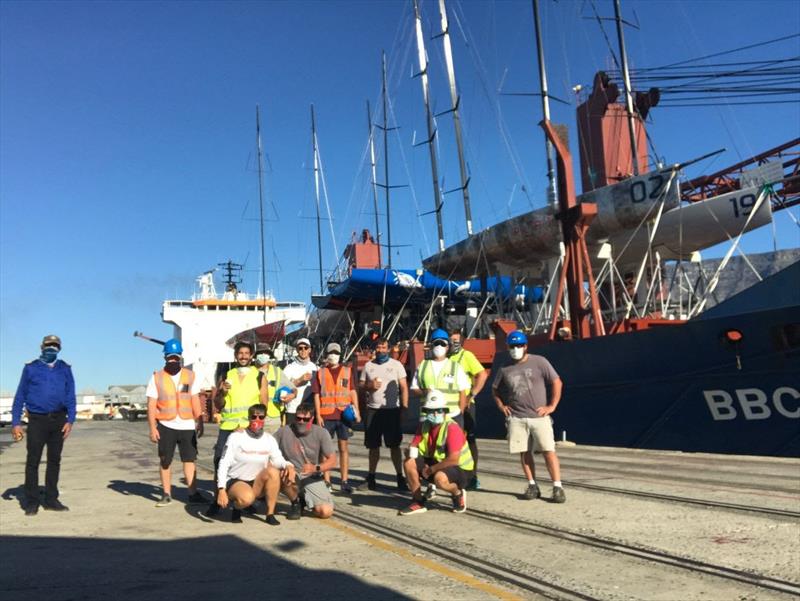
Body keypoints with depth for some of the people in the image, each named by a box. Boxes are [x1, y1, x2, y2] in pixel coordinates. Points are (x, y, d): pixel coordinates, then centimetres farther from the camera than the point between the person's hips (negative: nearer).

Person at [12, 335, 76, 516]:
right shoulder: (31, 368, 2)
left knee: (54, 460, 9)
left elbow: (70, 397, 5)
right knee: (33, 461, -1)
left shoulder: (65, 369, 7)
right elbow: (20, 396, 3)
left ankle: (51, 499, 17)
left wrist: (70, 420, -6)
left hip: (58, 420, 2)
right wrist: (16, 422, -4)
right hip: (37, 420, -2)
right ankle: (31, 502, 7)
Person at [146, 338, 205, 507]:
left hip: (187, 425, 1)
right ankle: (166, 494, 17)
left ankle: (193, 493, 3)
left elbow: (195, 401, 5)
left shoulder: (190, 376, 5)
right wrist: (153, 428, -8)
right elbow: (151, 405, -2)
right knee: (165, 461, 8)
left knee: (189, 459, 1)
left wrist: (200, 422, -1)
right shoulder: (157, 377, 0)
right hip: (166, 426, -1)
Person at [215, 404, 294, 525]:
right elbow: (223, 465, -13)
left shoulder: (269, 439, 0)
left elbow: (278, 460, -9)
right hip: (234, 482, -4)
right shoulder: (236, 437, -11)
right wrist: (221, 490, -23)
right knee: (247, 497, -36)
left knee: (273, 471, -26)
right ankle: (237, 508, 1)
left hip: (257, 484, 4)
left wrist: (288, 466, -33)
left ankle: (270, 514, -16)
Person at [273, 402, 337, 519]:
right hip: (291, 475, 0)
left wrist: (316, 468, -27)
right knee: (285, 478, -37)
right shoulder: (284, 431, -5)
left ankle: (304, 500, 16)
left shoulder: (321, 433, -6)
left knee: (326, 512, -19)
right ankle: (296, 503, -2)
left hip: (312, 479, 0)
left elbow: (332, 461, -11)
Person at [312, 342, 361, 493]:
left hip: (344, 414, 1)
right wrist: (318, 415, -4)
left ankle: (345, 481, 10)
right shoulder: (320, 372, 6)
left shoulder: (347, 371, 9)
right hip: (326, 415, -1)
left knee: (343, 447, 5)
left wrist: (357, 411, -1)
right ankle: (327, 481, 9)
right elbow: (316, 395, 3)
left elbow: (352, 392, 8)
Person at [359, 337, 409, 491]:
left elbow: (404, 387, -1)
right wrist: (370, 386, -10)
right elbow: (360, 385, 12)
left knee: (394, 445, 1)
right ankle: (371, 476, 21)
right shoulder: (368, 366, 9)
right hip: (373, 410, 3)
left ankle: (400, 476, 8)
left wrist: (404, 407, -9)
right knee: (373, 446, 10)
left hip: (392, 410, -2)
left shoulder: (396, 365, 1)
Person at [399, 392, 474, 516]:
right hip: (436, 464, 7)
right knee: (409, 463, -10)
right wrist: (412, 452, -24)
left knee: (440, 478, -38)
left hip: (461, 468, -7)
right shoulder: (424, 426, -1)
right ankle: (418, 502, 2)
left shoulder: (452, 428, -25)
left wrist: (431, 470, -22)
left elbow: (453, 460, -31)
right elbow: (413, 446, 2)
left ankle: (458, 494, -3)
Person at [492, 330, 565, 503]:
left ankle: (558, 487, -2)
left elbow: (557, 382, -1)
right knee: (524, 452, 5)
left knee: (548, 451, -7)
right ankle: (533, 486, 16)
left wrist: (552, 406, -6)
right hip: (516, 418, 3)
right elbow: (495, 389, 22)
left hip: (539, 416, -3)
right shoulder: (505, 369, 9)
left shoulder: (539, 362, -1)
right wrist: (501, 406, 7)